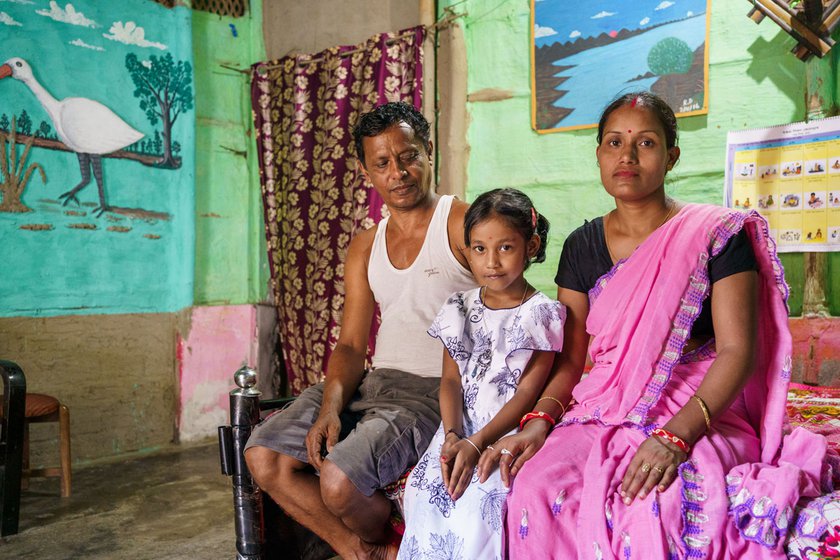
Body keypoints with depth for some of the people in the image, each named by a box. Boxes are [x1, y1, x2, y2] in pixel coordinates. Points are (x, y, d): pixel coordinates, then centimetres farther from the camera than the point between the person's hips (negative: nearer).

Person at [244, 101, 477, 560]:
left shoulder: (463, 224, -5)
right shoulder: (365, 247, 14)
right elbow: (350, 345, 9)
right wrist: (330, 409, -11)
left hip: (436, 390, -6)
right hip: (373, 382, 7)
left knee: (339, 479, -26)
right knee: (264, 456, -7)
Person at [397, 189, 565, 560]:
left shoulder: (541, 313, -4)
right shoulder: (461, 309, 10)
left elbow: (527, 392, -8)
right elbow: (450, 379, 5)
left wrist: (477, 444, -19)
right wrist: (452, 436, -13)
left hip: (508, 432, -4)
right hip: (460, 429, 4)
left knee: (480, 498, -27)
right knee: (424, 491, -18)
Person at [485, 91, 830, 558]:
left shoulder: (717, 234, -2)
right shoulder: (582, 246, 9)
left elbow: (738, 351, -9)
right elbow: (571, 359, 9)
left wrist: (676, 434, -23)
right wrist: (538, 421, -10)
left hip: (700, 417, -3)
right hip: (603, 415, 4)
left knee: (654, 506, -35)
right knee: (535, 491, -25)